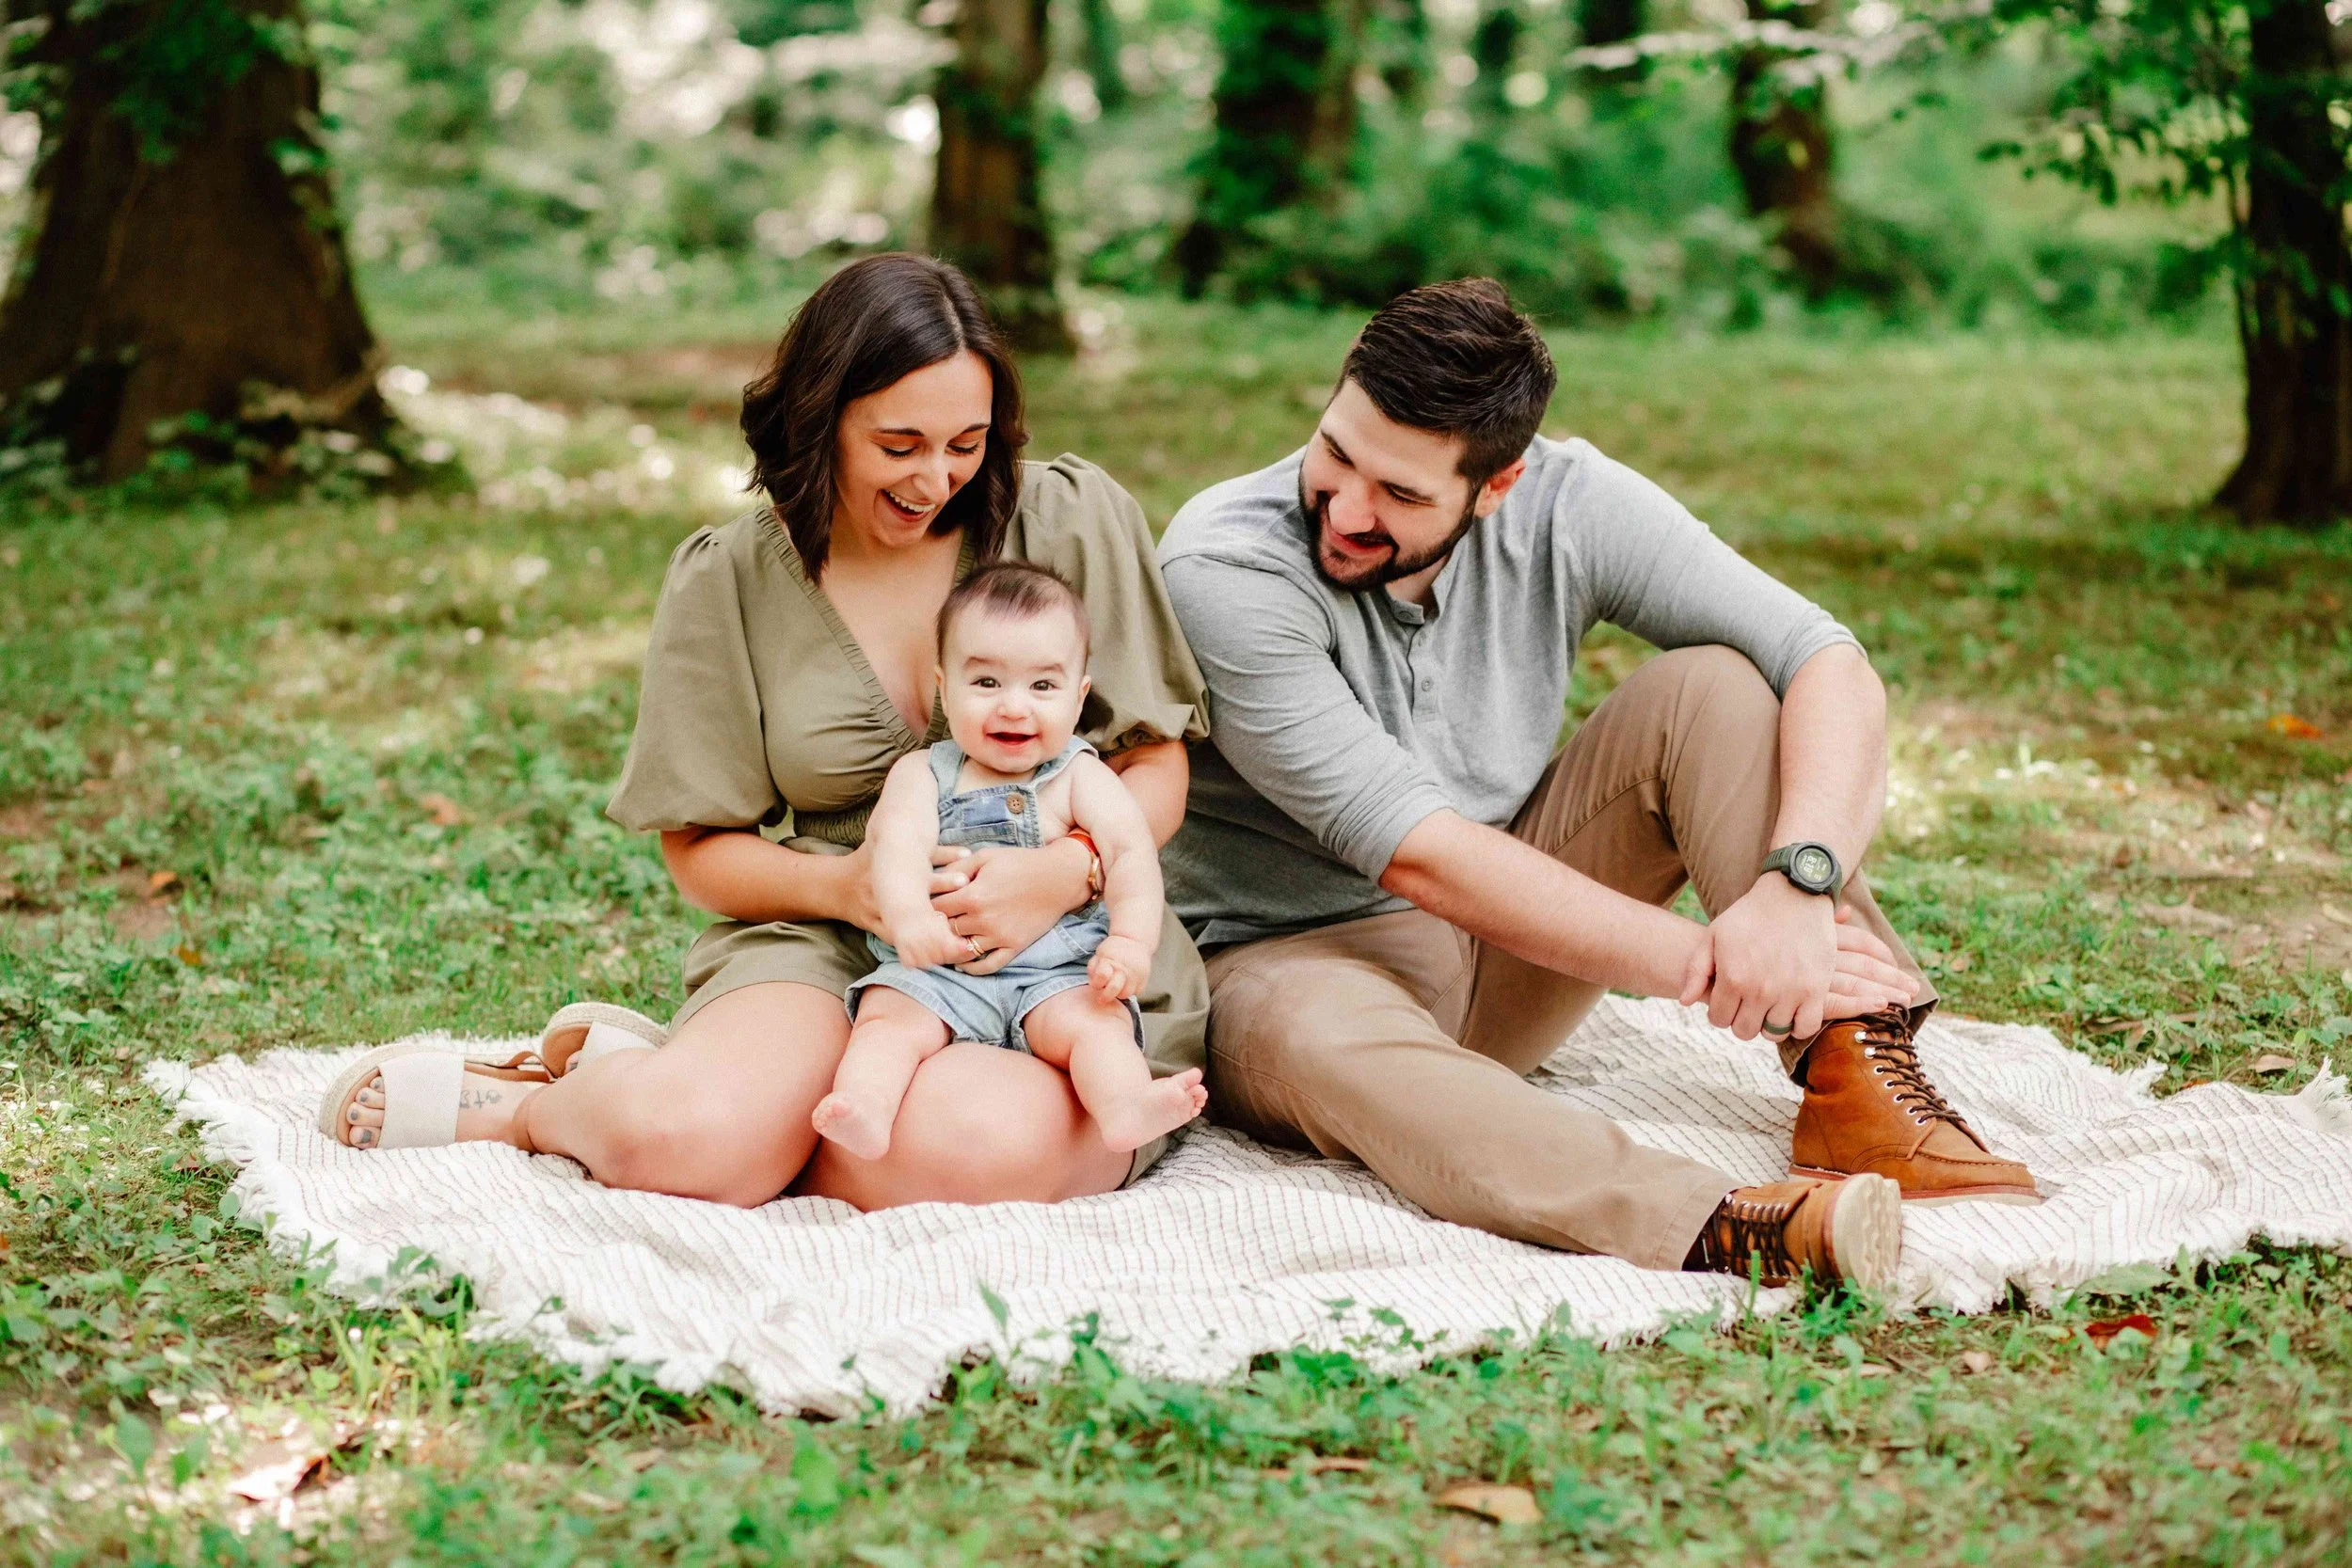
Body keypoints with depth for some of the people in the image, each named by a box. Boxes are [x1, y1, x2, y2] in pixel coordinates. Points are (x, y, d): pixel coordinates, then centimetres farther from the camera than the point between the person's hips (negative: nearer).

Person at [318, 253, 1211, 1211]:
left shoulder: (1073, 521, 1)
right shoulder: (728, 581, 3)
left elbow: (1155, 772, 3)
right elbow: (701, 850, 7)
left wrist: (1059, 875, -20)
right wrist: (842, 884, -15)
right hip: (818, 943, 0)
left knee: (978, 1145, -37)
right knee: (691, 1138, -35)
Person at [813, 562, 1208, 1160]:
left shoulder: (1081, 777, 10)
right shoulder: (921, 773, 10)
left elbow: (1131, 852, -4)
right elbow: (899, 845, -9)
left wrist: (1131, 941, -24)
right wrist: (910, 918, -32)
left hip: (1055, 974, 0)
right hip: (937, 972, 1)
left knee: (1093, 1020, -29)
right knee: (888, 1015, -27)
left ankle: (1126, 1106, -53)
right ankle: (863, 1110, -50)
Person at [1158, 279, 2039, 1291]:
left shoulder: (1564, 506, -11)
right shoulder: (1225, 569, -23)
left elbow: (1833, 666, -16)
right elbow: (1418, 856, -28)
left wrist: (1796, 885, -36)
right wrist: (1705, 962, -32)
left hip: (1507, 966, 4)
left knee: (1710, 685, -14)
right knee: (1325, 1046, -41)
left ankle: (1858, 1083, -24)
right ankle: (1721, 1227, -61)